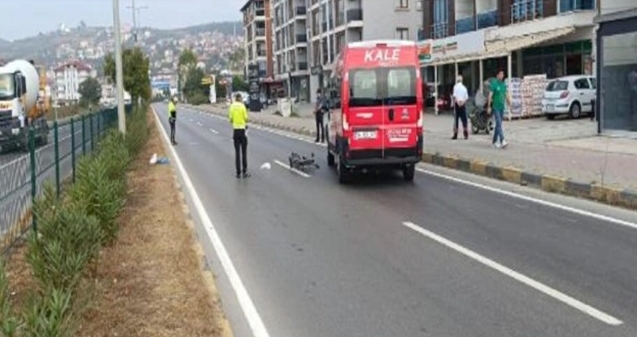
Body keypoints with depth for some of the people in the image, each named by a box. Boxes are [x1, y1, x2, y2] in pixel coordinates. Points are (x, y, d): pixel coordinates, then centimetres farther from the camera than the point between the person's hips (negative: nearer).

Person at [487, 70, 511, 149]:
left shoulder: (504, 84, 10)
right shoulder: (493, 84, -8)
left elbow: (506, 95, 14)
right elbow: (490, 95, -10)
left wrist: (509, 103, 2)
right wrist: (489, 107, -13)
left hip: (502, 107, 7)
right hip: (495, 107, -6)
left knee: (498, 124, 11)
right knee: (499, 124, -14)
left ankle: (495, 141, 21)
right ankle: (502, 141, -20)